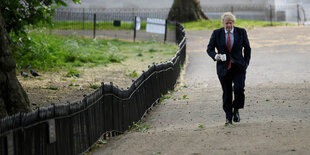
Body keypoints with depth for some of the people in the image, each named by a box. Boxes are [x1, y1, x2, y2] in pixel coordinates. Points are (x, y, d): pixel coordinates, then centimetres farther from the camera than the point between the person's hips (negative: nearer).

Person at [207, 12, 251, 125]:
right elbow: (209, 49, 7)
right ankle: (228, 117, 14)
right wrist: (215, 56, -14)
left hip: (238, 66, 0)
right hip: (223, 68, 1)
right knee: (227, 93, 3)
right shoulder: (217, 33, 2)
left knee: (239, 89, -15)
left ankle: (236, 110, 10)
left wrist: (246, 63, 3)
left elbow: (247, 48, 12)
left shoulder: (241, 32, 3)